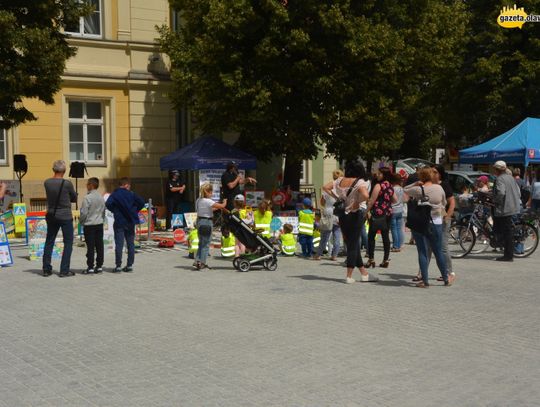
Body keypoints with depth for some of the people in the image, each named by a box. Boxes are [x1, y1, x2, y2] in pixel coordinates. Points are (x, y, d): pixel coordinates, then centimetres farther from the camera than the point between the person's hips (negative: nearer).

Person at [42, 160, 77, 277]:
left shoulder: (47, 183, -3)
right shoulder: (67, 183, -15)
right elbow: (74, 198, -2)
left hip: (51, 216, 5)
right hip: (65, 216, -5)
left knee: (49, 242, 14)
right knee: (68, 243, 5)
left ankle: (46, 269, 17)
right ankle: (64, 270, 2)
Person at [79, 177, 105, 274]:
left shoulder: (87, 198, -15)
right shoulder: (101, 197, 5)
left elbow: (84, 212, -13)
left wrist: (81, 221, 3)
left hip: (89, 225, -6)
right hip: (99, 224, 6)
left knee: (90, 247, -3)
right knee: (99, 245, 7)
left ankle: (90, 267, -1)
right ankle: (99, 266, 11)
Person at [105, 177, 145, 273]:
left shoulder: (114, 194, -4)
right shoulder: (131, 194, 0)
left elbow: (108, 204, -18)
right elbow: (141, 202, -7)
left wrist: (114, 211, -1)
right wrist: (135, 211, 6)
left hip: (119, 223, -2)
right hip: (130, 222, 2)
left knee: (119, 244, 0)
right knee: (130, 244, 9)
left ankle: (118, 266, -1)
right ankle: (130, 265, 10)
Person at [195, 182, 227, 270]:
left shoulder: (198, 200, 6)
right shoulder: (208, 201, -18)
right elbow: (222, 206, -16)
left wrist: (216, 208, 13)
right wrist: (225, 201, 4)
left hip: (199, 221, 8)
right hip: (207, 222, -8)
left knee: (201, 243, 18)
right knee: (206, 244, 3)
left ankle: (197, 261, 15)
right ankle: (202, 263, 5)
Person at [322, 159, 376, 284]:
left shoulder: (340, 180, 2)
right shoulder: (359, 182, -13)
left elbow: (325, 187, 7)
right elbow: (365, 195, -30)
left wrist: (336, 197, 7)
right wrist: (357, 202, -13)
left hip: (343, 216, 6)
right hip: (354, 215, -5)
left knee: (352, 245, 12)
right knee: (353, 245, 4)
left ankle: (364, 274, 22)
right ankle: (349, 277, 5)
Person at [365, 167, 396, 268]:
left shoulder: (378, 185, -11)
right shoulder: (390, 186, 10)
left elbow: (372, 200, -13)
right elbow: (395, 200, 20)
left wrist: (368, 210, -5)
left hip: (378, 213, -7)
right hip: (388, 213, 7)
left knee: (371, 236, 1)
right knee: (386, 236, 8)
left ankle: (371, 260, -1)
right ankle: (386, 260, 9)